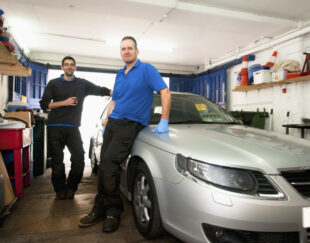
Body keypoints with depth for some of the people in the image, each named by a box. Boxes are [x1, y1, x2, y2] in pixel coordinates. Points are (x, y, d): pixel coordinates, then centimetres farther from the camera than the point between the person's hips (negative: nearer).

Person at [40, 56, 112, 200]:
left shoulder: (82, 84, 14)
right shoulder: (53, 84, 11)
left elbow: (100, 90, 5)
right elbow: (44, 104, 5)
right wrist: (64, 103, -7)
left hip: (73, 128, 1)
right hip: (55, 127, -1)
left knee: (79, 159, -5)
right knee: (57, 162, 1)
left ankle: (70, 188, 14)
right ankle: (60, 190, 18)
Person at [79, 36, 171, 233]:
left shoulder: (146, 69, -1)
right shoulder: (119, 75, 22)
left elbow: (165, 92, -11)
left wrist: (164, 121, -20)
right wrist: (106, 125, 16)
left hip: (131, 124, -7)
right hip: (113, 122, 7)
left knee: (109, 162, -19)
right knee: (104, 165, 2)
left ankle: (113, 210, -2)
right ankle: (100, 209, 15)